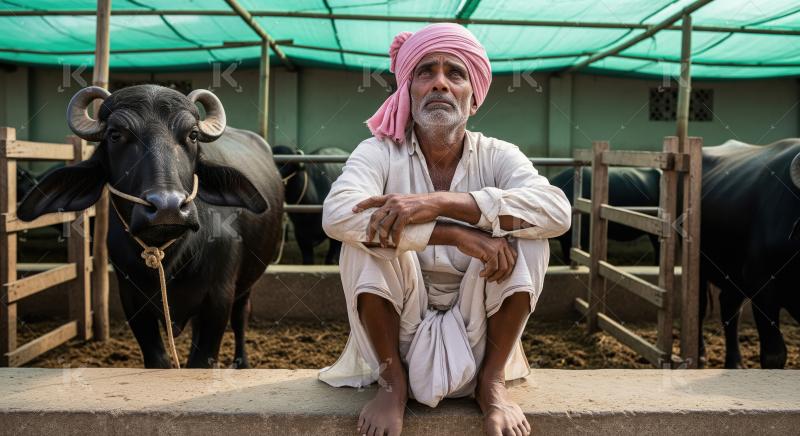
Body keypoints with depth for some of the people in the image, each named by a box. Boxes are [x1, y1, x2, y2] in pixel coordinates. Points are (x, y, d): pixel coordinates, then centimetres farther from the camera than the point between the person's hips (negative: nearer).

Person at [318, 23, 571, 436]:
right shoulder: (380, 153, -11)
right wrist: (456, 234, -38)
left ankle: (492, 380, -6)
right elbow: (337, 215, -32)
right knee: (368, 238, -25)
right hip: (399, 329, -1)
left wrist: (440, 202, -38)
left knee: (526, 236, -21)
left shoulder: (497, 156, -8)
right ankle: (392, 380, -9)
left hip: (476, 332, 1)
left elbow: (558, 211, -28)